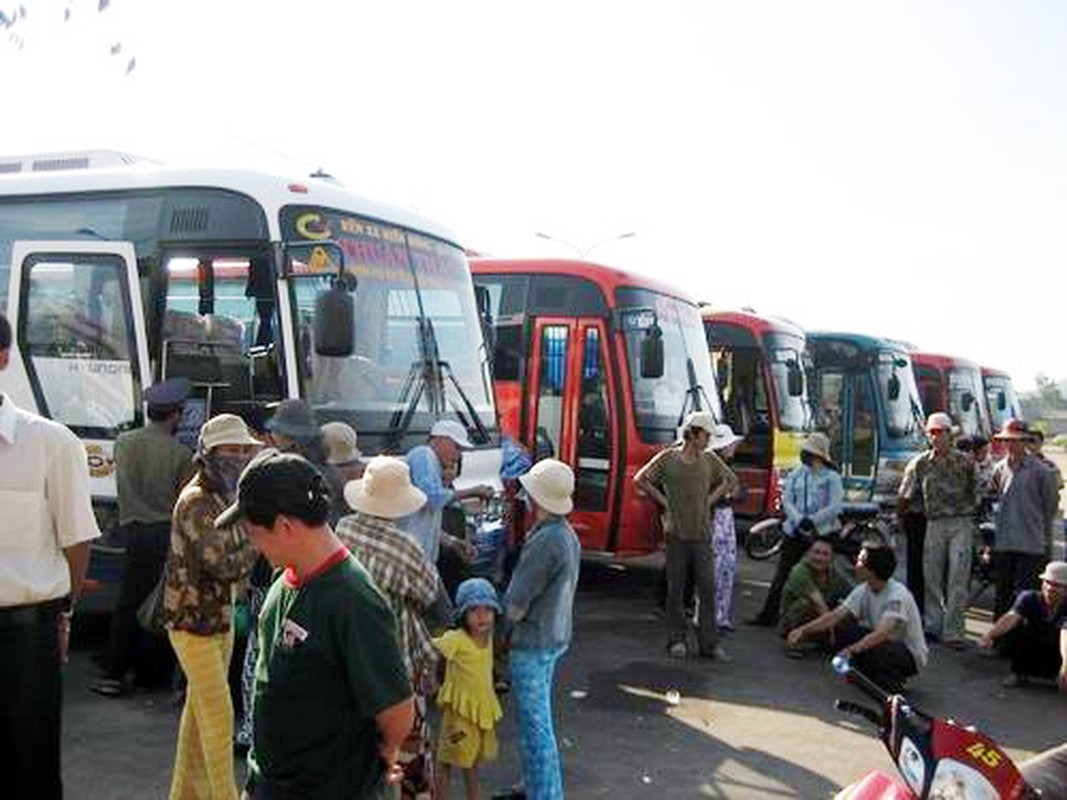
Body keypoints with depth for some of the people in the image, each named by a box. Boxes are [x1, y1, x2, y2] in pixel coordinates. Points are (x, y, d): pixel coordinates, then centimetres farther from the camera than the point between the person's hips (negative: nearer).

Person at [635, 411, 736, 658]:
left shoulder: (710, 459, 5)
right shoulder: (668, 458, -3)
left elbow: (730, 480, 20)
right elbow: (640, 480, 0)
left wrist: (711, 499, 8)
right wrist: (664, 501, -2)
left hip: (702, 535, 2)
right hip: (676, 534, -2)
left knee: (707, 589, 0)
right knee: (676, 589, 6)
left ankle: (708, 643, 6)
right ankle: (677, 640, 16)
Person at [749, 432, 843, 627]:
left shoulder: (832, 478, -1)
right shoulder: (795, 475, 10)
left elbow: (835, 507, -9)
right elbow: (787, 501, 2)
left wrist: (812, 520, -20)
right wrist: (799, 519, -16)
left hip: (822, 533, -3)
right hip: (794, 532, 3)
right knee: (782, 575, 5)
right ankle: (768, 615, 10)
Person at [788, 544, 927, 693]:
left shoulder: (897, 595, -28)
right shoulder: (864, 591, -5)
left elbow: (882, 634, -40)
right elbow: (835, 615, -10)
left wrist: (851, 650, -51)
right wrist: (803, 630, -22)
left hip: (911, 654, -7)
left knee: (876, 647, -38)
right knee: (842, 627, -10)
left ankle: (893, 679, -7)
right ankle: (866, 674, 4)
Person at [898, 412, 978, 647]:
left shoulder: (965, 461, 1)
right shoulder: (920, 463, 5)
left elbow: (976, 492, 6)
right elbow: (905, 495, 12)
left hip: (961, 524, -2)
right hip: (934, 524, 2)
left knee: (958, 579, -6)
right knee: (931, 577, 5)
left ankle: (953, 631, -4)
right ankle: (932, 625, 17)